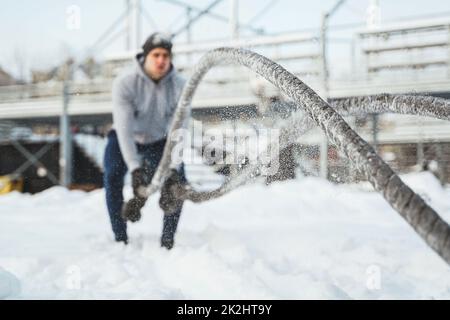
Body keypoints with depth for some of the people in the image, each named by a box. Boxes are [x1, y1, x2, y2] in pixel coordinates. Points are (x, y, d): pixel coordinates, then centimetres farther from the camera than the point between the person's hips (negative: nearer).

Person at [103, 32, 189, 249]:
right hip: (125, 139, -2)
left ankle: (167, 240, -1)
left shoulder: (179, 86, -22)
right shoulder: (124, 83, -28)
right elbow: (125, 128, -35)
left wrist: (173, 168, -38)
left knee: (178, 181, -16)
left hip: (159, 141, 2)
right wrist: (135, 168, -44)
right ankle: (120, 239, -14)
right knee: (112, 176, -26)